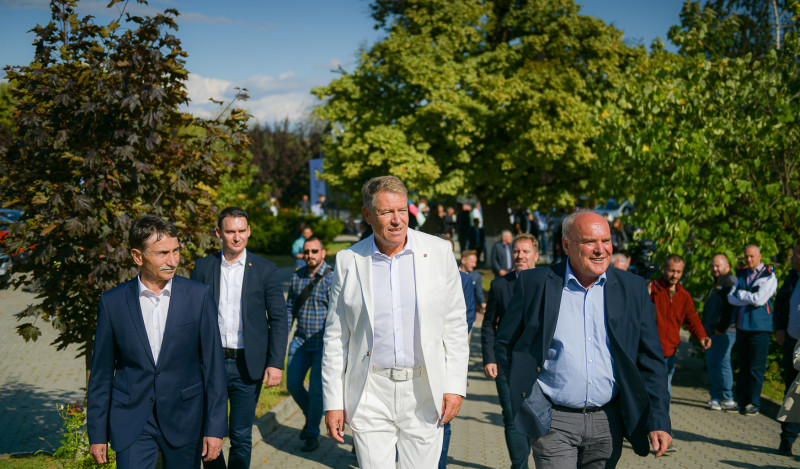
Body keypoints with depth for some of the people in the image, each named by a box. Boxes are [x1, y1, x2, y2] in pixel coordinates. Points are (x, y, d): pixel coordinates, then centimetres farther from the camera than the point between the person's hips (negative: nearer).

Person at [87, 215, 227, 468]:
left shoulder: (198, 296, -4)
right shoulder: (112, 302, -2)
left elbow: (213, 365, -3)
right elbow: (101, 373, 4)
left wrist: (215, 427, -6)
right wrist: (97, 434, 4)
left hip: (184, 419, 0)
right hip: (132, 422, 0)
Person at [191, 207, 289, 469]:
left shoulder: (265, 270, 1)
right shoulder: (203, 267, 5)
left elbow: (278, 319, 0)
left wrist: (276, 363, -8)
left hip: (247, 366, -1)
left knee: (241, 438, 5)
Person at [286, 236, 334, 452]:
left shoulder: (331, 278, -11)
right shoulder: (297, 276, 7)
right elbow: (290, 308, 17)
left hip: (324, 342, -5)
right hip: (301, 339, 5)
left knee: (316, 388, -2)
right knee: (293, 384, 4)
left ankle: (312, 434, 15)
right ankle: (310, 416, 32)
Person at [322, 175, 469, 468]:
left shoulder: (438, 252, 1)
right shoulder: (349, 261, 1)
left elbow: (455, 324, 5)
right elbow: (336, 336, 5)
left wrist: (456, 385, -2)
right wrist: (333, 401, 2)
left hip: (424, 392, 0)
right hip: (370, 395, 0)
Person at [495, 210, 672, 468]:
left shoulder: (633, 289, 4)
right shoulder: (534, 283, -2)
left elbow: (651, 360, 6)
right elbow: (505, 345, 6)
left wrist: (659, 421, -2)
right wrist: (529, 398, -2)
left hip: (608, 424, 3)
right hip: (553, 422, -2)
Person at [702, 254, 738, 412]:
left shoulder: (730, 282, -11)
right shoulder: (718, 283, 21)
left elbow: (731, 308, -21)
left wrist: (721, 328, -21)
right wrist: (706, 327, 22)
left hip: (724, 332, -10)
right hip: (713, 331, 10)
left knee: (720, 362, -10)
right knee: (711, 362, 11)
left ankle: (727, 400, -5)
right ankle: (716, 397, 17)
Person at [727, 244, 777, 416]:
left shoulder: (769, 276, -4)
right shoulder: (742, 275, 14)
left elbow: (759, 299, -16)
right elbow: (731, 297, 4)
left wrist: (741, 294, -2)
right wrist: (750, 298, -11)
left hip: (759, 328, -6)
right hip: (741, 326, 6)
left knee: (756, 368, -3)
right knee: (743, 367, 10)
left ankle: (754, 405, 3)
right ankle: (741, 402, 16)